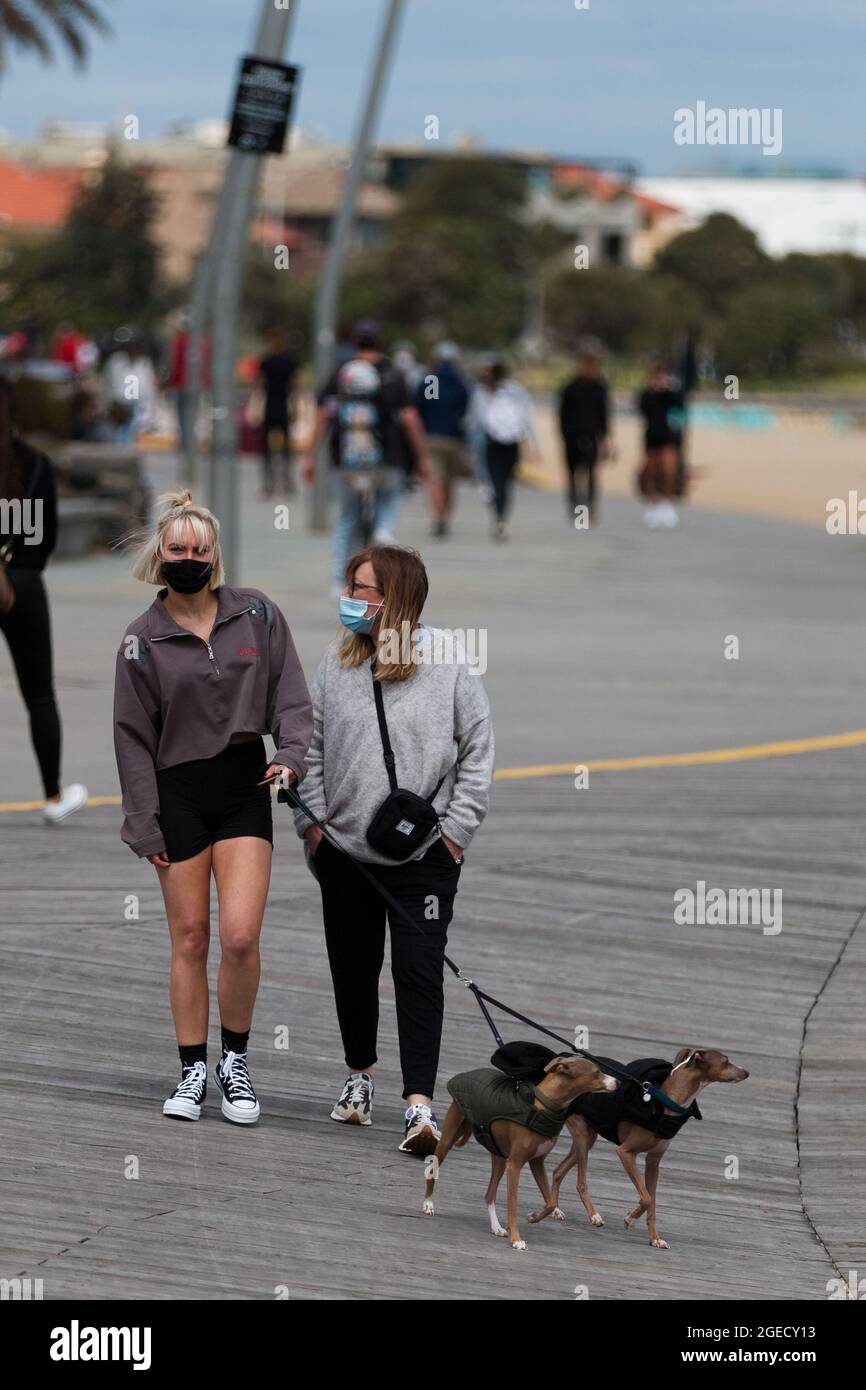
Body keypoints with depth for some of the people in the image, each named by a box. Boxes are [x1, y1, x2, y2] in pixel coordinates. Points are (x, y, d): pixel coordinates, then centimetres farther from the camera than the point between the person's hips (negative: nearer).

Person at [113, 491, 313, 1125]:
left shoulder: (258, 614, 2)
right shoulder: (143, 639, 0)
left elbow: (291, 697, 5)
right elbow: (134, 738, 2)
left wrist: (292, 753, -14)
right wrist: (145, 827, -1)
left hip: (244, 787, 0)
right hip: (179, 793, 0)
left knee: (240, 935, -12)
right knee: (190, 940, 4)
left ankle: (235, 1061, 7)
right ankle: (193, 1071, 14)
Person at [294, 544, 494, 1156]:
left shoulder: (448, 663, -5)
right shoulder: (337, 664, 4)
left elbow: (478, 749, -1)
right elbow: (310, 746, 9)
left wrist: (456, 830, -5)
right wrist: (312, 822, 1)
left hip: (425, 856, -4)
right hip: (345, 852, 4)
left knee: (419, 971, -11)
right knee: (352, 968, 15)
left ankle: (420, 1102, -14)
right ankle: (360, 1075, 36)